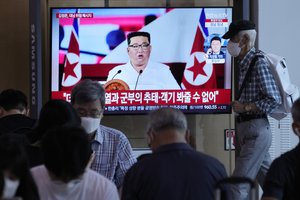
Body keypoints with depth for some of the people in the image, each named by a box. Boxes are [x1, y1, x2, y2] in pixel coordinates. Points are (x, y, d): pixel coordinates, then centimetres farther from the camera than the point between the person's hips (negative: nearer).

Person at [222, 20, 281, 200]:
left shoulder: (259, 63, -14)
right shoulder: (245, 64, 13)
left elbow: (274, 100, -17)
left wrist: (245, 107, -16)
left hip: (256, 130, -9)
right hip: (246, 129, 9)